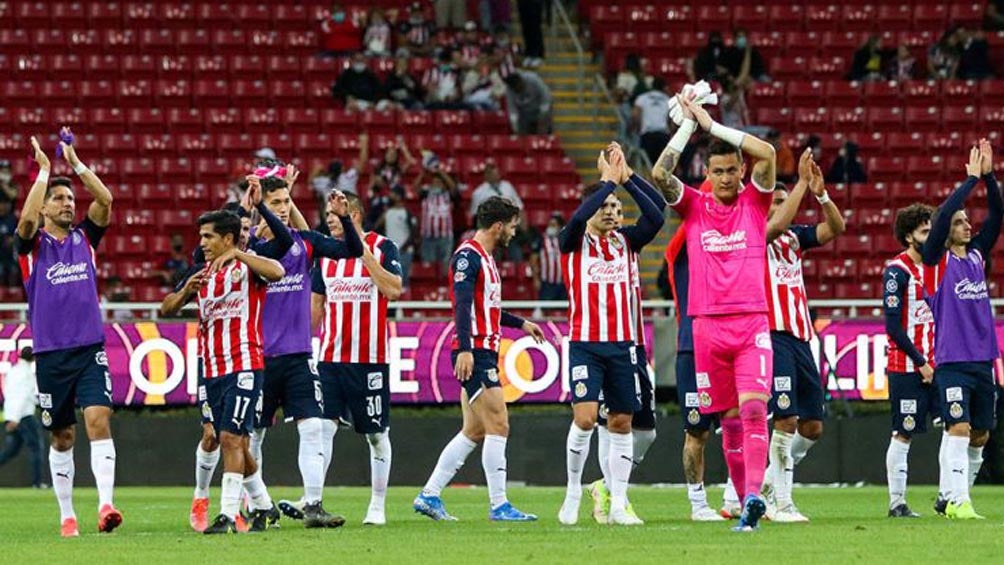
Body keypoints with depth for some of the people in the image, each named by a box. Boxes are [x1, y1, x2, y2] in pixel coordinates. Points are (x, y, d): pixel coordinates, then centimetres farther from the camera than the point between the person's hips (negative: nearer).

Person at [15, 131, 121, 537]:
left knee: (98, 420, -16)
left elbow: (105, 200, -3)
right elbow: (27, 219, -19)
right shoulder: (33, 244, 3)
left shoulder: (84, 237, 10)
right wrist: (43, 171, -14)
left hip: (90, 350, 1)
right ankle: (66, 516, 16)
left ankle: (105, 504, -26)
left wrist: (75, 163, -4)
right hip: (51, 354, -1)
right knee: (62, 437, 7)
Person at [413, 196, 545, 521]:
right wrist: (465, 349, -29)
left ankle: (429, 495, 13)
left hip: (484, 353, 10)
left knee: (474, 431, 10)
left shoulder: (484, 258, 20)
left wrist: (521, 323, 39)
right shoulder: (468, 256, -11)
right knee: (498, 426, -10)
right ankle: (499, 505, -8)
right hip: (475, 354, -10)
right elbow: (462, 304, -21)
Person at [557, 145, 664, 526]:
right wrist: (609, 180, -16)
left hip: (622, 344, 4)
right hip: (584, 344, -4)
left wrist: (627, 178, -11)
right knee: (584, 417, -15)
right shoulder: (573, 242, 1)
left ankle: (618, 505, 5)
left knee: (621, 422, 2)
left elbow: (656, 218, -6)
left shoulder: (626, 241, 10)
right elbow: (578, 218, -21)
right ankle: (573, 492, 3)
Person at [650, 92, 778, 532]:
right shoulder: (694, 207, 9)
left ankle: (753, 493, -28)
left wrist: (712, 124, -4)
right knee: (729, 419, 5)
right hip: (709, 326, 2)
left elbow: (767, 153, -7)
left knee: (754, 406, -18)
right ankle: (744, 502, 12)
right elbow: (660, 173, -7)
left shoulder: (754, 202, 7)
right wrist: (689, 123, -3)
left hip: (752, 323, -2)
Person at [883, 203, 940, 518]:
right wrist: (920, 362, -14)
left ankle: (947, 496, 2)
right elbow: (893, 326, -14)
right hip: (906, 367, -7)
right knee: (904, 434, -2)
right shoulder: (897, 271, -10)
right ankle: (897, 502, 4)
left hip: (934, 365, 7)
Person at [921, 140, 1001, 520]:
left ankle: (950, 497, 16)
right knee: (959, 428, -15)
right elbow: (942, 214, -15)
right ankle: (957, 501, -17)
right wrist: (972, 179, -13)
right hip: (951, 360, -6)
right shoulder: (938, 260, -2)